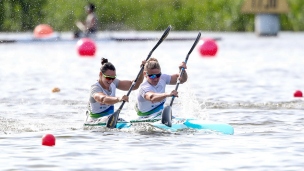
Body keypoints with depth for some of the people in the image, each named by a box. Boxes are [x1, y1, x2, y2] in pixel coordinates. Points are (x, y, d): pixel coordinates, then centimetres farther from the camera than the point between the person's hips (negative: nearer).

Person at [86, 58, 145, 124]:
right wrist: (118, 99, -61)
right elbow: (102, 99, -43)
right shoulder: (95, 88, -20)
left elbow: (134, 85, 4)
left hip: (110, 118, 7)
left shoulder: (113, 83, 4)